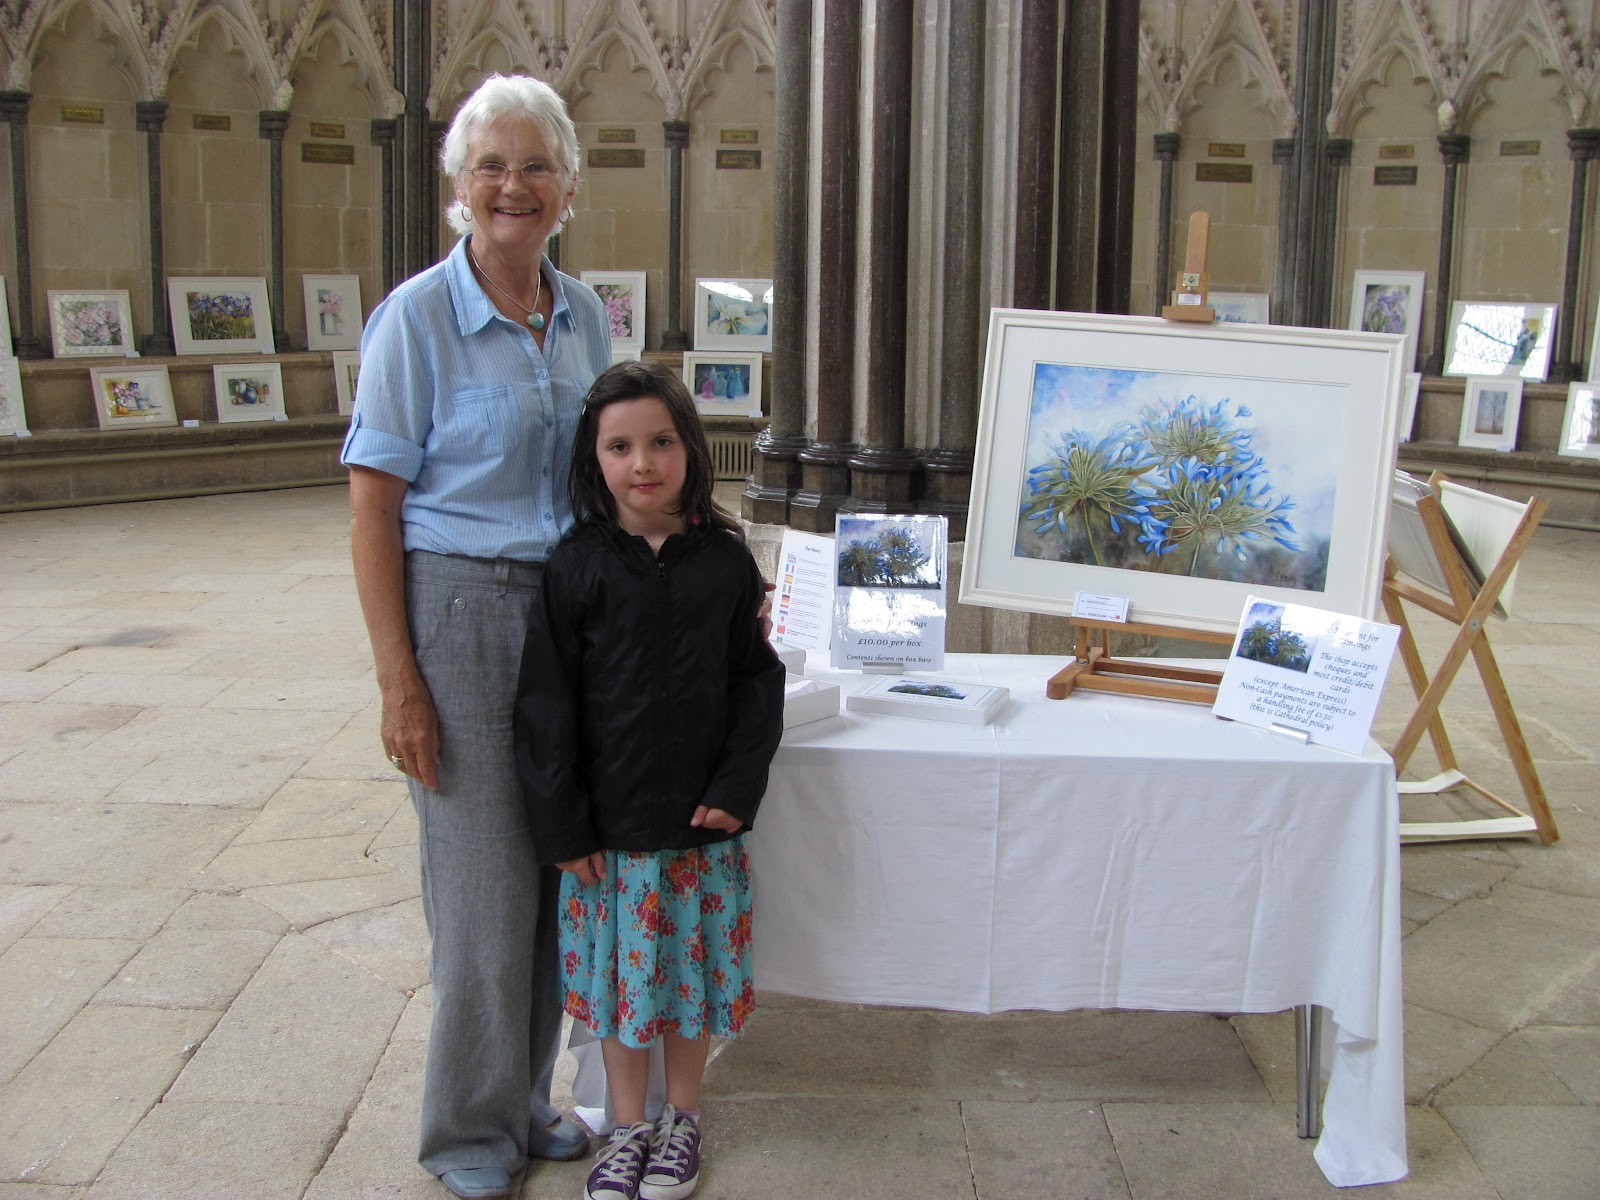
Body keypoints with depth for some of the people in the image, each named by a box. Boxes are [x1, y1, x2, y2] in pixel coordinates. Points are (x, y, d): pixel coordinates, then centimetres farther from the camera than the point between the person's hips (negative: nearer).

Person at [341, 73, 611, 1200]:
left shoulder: (585, 314, 8)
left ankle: (525, 1097, 31)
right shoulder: (417, 316, -9)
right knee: (484, 875, 2)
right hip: (461, 609, -5)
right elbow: (373, 505, -10)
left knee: (557, 864, 11)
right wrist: (398, 679, -15)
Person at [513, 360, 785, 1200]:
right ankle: (628, 1127, 32)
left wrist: (738, 788, -7)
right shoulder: (578, 567, -7)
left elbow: (756, 680, 3)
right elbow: (545, 703, -6)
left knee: (694, 969, 13)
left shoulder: (724, 561, -2)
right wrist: (563, 826, -7)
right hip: (609, 826, -1)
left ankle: (682, 1117, 35)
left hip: (701, 821, 1)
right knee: (620, 972, 12)